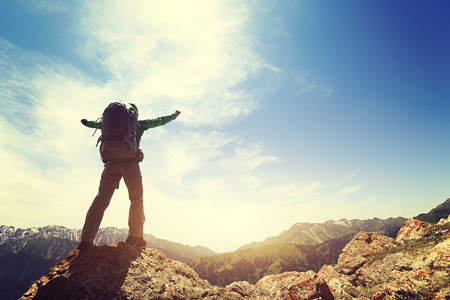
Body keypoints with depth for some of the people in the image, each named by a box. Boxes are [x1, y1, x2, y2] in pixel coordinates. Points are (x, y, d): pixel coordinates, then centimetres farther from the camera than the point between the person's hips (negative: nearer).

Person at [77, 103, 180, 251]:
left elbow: (97, 124, 41)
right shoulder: (138, 124, 18)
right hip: (129, 162, -3)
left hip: (110, 162, 3)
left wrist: (86, 122, 63)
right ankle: (135, 235, -2)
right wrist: (174, 115, 41)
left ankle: (86, 240, -9)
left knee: (101, 199, -1)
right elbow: (159, 121, 25)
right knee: (136, 198, 5)